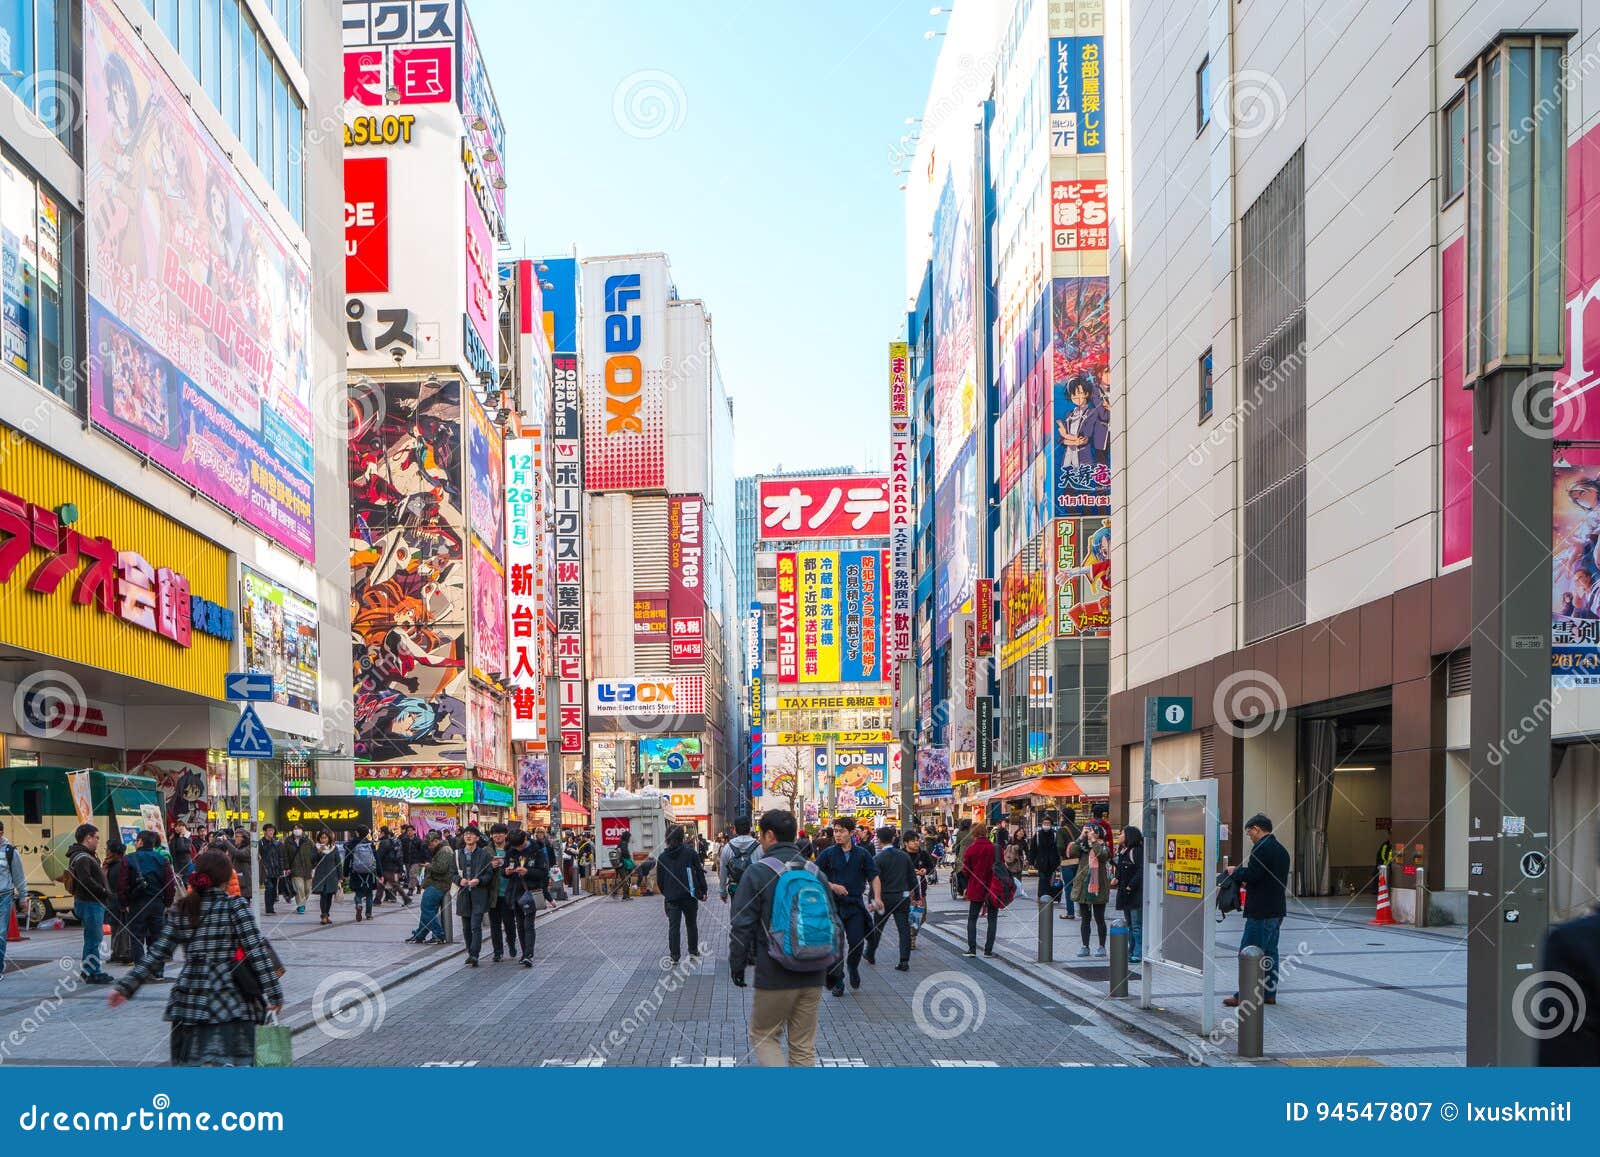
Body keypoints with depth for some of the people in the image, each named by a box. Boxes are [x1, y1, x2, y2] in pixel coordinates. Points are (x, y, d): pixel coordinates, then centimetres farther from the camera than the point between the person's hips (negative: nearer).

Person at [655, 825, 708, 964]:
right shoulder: (690, 853, -4)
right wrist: (703, 891, 6)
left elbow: (659, 880, 7)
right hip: (690, 895, 0)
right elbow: (699, 872, -2)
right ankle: (693, 951, 24)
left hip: (671, 897, 0)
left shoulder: (662, 857, 1)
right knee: (692, 924, 16)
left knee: (673, 926, 1)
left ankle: (674, 956, -4)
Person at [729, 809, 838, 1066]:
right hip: (813, 977, 5)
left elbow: (742, 925, -10)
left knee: (763, 1036, 10)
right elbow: (833, 922, 10)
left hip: (774, 977, -5)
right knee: (804, 1046, 13)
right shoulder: (815, 872, 6)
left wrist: (737, 965, 2)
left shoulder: (758, 872, -9)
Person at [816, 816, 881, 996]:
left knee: (857, 942, -5)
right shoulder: (827, 854, 1)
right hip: (833, 905, -1)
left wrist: (877, 897, -10)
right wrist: (832, 886, -14)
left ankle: (853, 967, 27)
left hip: (855, 905, 1)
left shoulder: (862, 854, 5)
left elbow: (874, 877, 6)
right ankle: (837, 981, 13)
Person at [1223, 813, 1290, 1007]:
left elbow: (1251, 875, -23)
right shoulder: (1281, 849, 16)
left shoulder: (1262, 848, -15)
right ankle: (1269, 993, 17)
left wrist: (1235, 871, -4)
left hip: (1261, 912, -10)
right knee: (1269, 952, 14)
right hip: (1277, 909, 10)